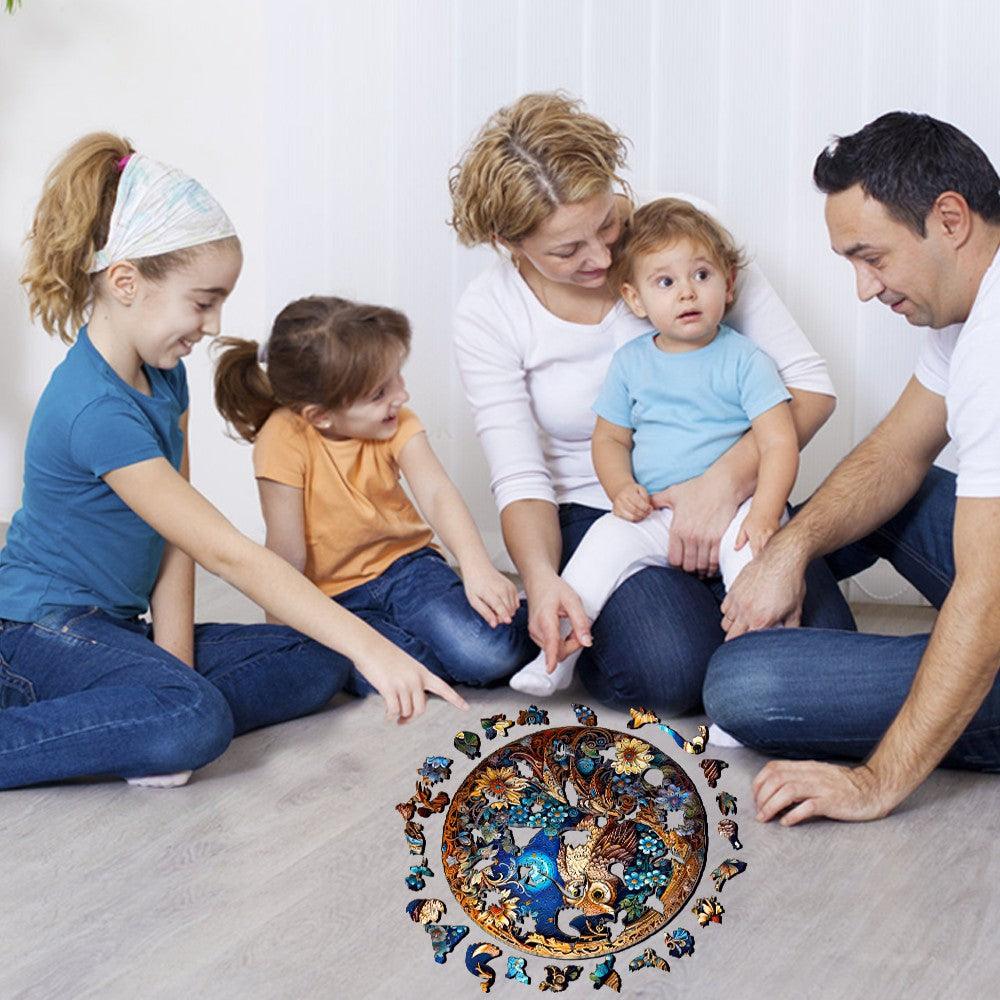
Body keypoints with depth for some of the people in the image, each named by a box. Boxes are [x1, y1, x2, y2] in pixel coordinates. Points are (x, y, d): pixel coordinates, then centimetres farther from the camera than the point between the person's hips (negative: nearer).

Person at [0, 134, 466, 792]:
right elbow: (224, 553, -29)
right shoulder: (97, 411, -26)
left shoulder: (162, 373, 4)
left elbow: (177, 541, 1)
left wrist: (174, 659, -9)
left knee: (316, 664, -2)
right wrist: (367, 645, -30)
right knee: (193, 724, -36)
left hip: (122, 626, 10)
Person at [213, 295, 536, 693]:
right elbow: (287, 556, -15)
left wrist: (477, 567, -39)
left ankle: (526, 628, 6)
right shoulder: (284, 440, -20)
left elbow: (436, 493, -23)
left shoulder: (396, 424, -9)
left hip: (406, 564, 2)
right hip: (334, 596, -1)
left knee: (488, 652, -26)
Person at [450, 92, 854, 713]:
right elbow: (520, 477, -11)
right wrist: (541, 580, -32)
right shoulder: (487, 315, -9)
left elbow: (810, 383, -10)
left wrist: (726, 481, -26)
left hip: (720, 498, 2)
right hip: (595, 516, -1)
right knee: (669, 672, -29)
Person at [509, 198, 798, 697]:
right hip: (653, 516, 3)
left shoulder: (744, 360, -2)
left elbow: (780, 442, -9)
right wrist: (622, 490, -7)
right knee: (608, 538, -21)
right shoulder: (631, 363, 9)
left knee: (752, 546, -31)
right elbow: (609, 437, 15)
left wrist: (764, 512, -25)